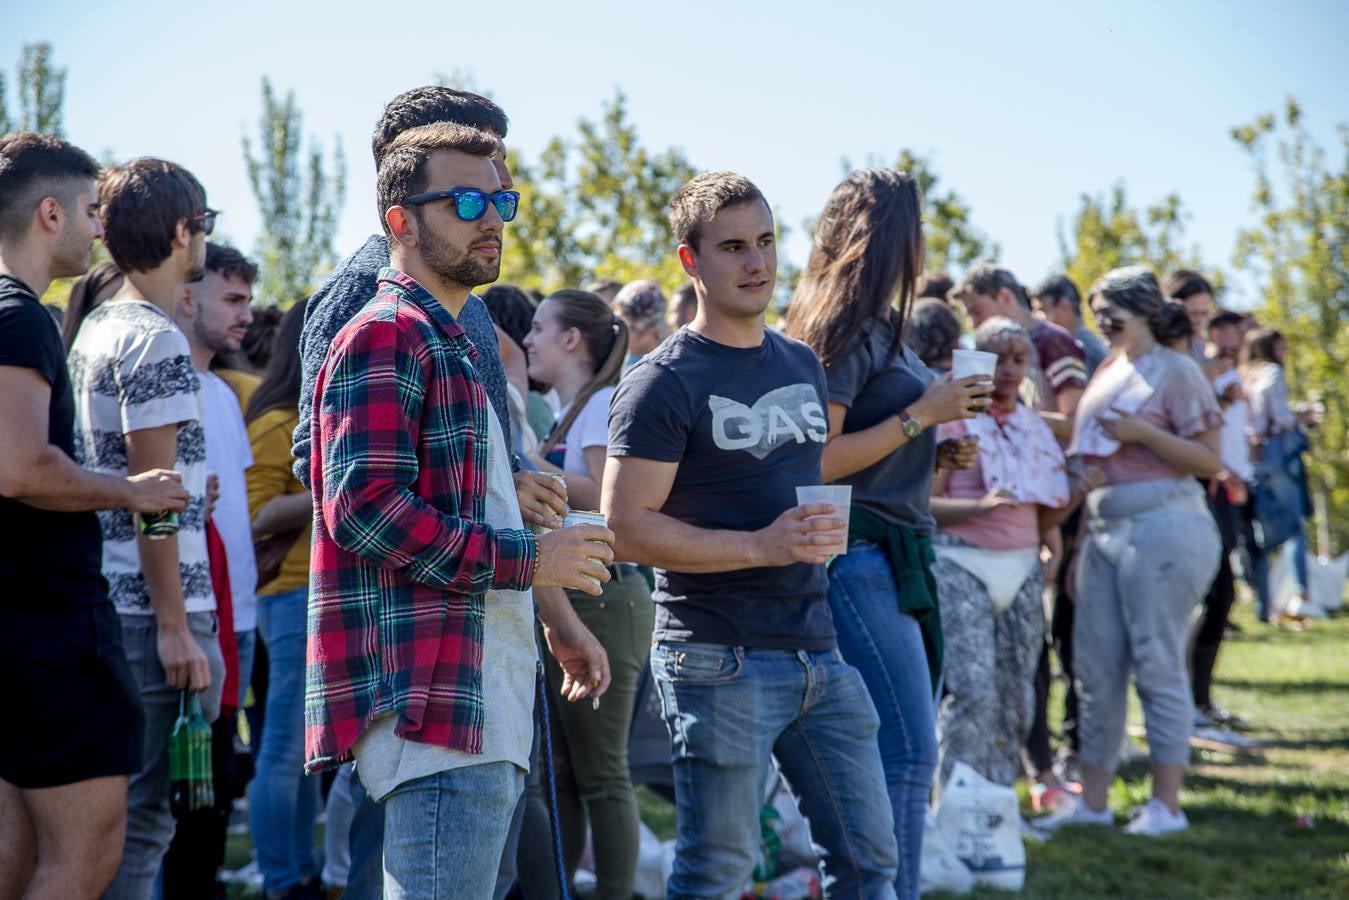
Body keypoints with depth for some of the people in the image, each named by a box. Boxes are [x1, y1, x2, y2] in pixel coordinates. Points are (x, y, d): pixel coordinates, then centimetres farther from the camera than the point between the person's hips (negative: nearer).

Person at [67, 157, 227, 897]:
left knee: (124, 809, 14)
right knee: (144, 815, -6)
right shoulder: (158, 342, -13)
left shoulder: (94, 330, 15)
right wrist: (176, 627, -18)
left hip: (105, 605, 9)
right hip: (154, 612, -9)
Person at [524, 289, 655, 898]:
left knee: (600, 774, -6)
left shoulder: (604, 404, -9)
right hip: (565, 600, 9)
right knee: (557, 771, 11)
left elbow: (610, 497, -21)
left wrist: (530, 463, -16)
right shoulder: (571, 413, 18)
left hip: (599, 599, -9)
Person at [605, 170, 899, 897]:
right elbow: (625, 528, -15)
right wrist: (762, 546, -21)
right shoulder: (665, 383, -8)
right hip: (720, 663, -7)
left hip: (818, 650, 7)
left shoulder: (803, 365, 15)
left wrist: (824, 534, 12)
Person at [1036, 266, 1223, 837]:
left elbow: (1210, 461, -10)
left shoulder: (1175, 370, -5)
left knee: (1158, 663, -6)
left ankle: (1166, 804, -1)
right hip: (1103, 529, 8)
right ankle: (1092, 800, 13)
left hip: (1163, 527, -8)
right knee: (1095, 666, 7)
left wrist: (1143, 432, -19)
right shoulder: (1105, 372, 17)